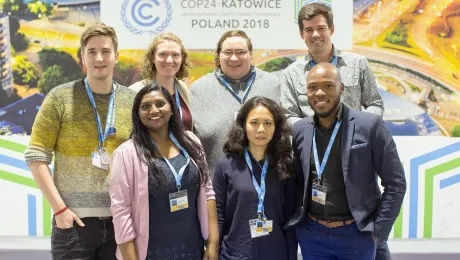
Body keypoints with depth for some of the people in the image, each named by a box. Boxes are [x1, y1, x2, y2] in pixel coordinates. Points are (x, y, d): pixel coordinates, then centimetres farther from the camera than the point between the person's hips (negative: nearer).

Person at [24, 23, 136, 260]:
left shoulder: (132, 101, 4)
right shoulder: (60, 97, -3)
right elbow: (36, 156, -4)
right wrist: (59, 208, -10)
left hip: (120, 220, 2)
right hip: (74, 220, -2)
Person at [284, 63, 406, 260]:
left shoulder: (370, 125, -10)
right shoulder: (299, 130, 0)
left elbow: (395, 183, -7)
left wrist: (377, 231, -8)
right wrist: (296, 218, 2)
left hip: (356, 234, -2)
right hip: (310, 233, 3)